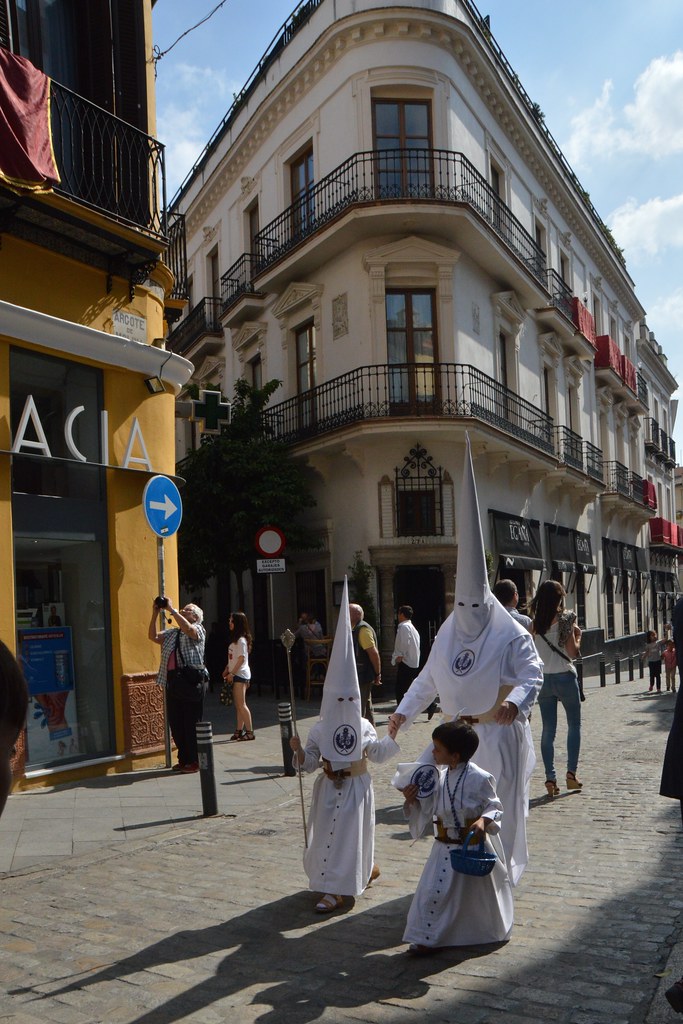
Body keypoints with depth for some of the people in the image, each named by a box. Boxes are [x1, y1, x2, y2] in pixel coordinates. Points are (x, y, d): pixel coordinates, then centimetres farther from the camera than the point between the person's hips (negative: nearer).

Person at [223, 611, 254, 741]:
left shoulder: (241, 640, -14)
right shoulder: (235, 639, 16)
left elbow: (242, 658, -19)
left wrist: (232, 673, -18)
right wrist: (227, 669, 13)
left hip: (240, 674, -10)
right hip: (236, 674, 10)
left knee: (241, 704, -9)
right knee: (238, 705, 11)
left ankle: (249, 732, -6)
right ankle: (239, 730, 15)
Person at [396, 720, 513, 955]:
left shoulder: (479, 778, -18)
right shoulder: (442, 778, 2)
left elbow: (494, 807, -11)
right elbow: (429, 808, 8)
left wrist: (484, 821, -29)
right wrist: (413, 800, -9)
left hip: (473, 846, -6)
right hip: (445, 847, 6)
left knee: (478, 894, 7)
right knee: (433, 891, 3)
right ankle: (427, 938, 17)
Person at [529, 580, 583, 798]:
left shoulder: (534, 623, 1)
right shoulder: (565, 619, -9)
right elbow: (572, 652, -11)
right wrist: (578, 635, 6)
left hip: (543, 679, 3)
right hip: (564, 677, -3)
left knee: (548, 730, 6)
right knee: (574, 725, 14)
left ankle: (550, 778, 3)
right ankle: (571, 772, 9)